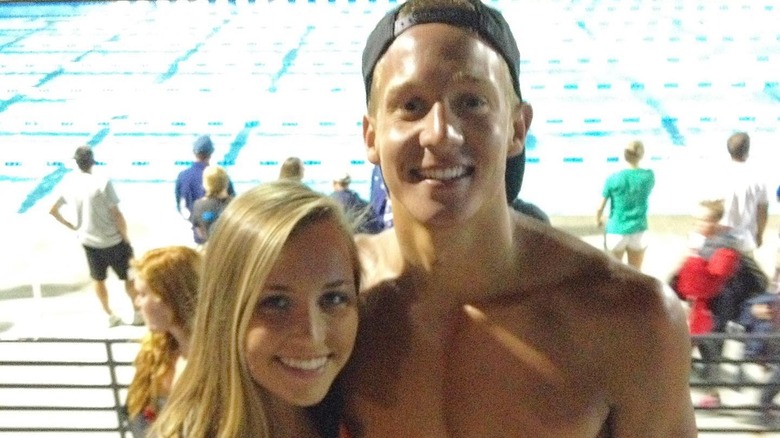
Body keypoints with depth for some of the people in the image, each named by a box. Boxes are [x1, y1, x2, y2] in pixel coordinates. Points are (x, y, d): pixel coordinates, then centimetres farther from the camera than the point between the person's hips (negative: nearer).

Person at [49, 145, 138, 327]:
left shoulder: (68, 183, -5)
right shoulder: (102, 182, -21)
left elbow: (53, 210, 6)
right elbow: (117, 215, -21)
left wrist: (72, 226, 16)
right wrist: (126, 238, -7)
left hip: (88, 241, 5)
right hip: (112, 241, -5)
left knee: (98, 279, 21)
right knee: (129, 277, 14)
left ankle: (110, 316, 32)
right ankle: (139, 313, 26)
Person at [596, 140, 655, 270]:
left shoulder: (613, 178, -14)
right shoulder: (649, 176, -7)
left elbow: (600, 208, -7)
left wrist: (598, 220, 12)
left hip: (616, 232, -2)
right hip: (638, 232, 2)